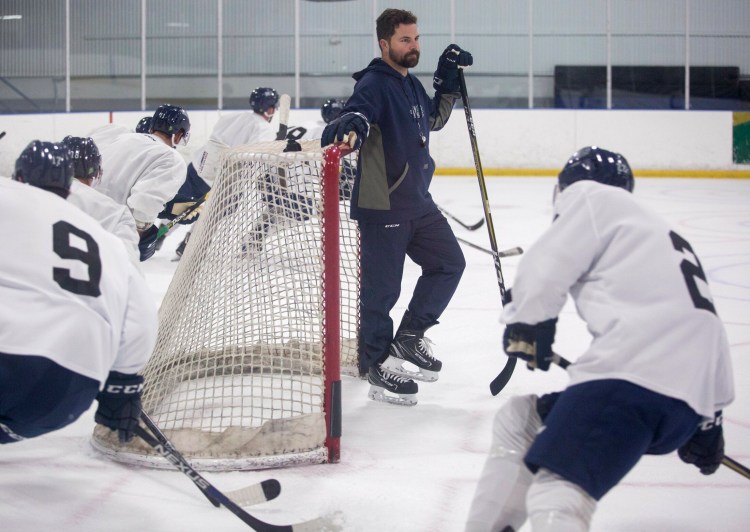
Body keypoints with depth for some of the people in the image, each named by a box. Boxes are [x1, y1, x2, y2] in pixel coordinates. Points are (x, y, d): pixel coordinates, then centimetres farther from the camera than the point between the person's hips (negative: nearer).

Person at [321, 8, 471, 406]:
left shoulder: (411, 85, 13)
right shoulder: (374, 84, -15)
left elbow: (433, 119, 28)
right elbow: (357, 115, -33)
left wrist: (447, 82, 16)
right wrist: (348, 128, -56)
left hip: (417, 201, 9)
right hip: (381, 205, -9)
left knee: (449, 263, 13)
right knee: (382, 286, -2)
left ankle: (409, 337, 22)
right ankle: (377, 362, 13)